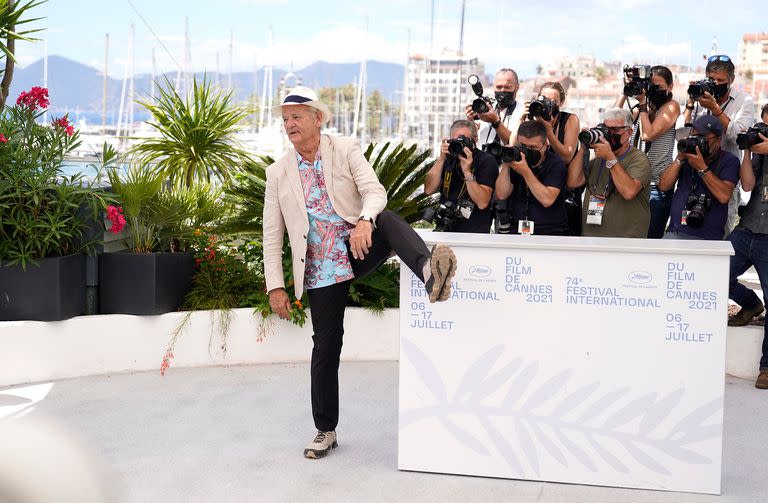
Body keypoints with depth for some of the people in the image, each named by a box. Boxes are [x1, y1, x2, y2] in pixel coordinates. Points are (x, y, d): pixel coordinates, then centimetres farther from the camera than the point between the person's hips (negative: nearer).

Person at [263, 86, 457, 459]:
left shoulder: (346, 151, 0)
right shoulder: (278, 173, 5)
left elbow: (374, 190, -14)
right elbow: (272, 234, 5)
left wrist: (365, 221, -37)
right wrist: (275, 286, -1)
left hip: (360, 249, -2)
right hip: (321, 269, 2)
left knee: (387, 219, -32)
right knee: (326, 345, 3)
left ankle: (429, 273, -60)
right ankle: (325, 431, 16)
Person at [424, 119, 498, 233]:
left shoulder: (487, 161, -4)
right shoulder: (448, 158, 10)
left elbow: (482, 203, -15)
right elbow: (428, 190, -3)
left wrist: (467, 171, -20)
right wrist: (441, 159, -9)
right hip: (444, 227, 4)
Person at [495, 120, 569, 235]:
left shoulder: (555, 164, -6)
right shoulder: (516, 160, 5)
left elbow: (547, 200, -20)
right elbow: (502, 195, -3)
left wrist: (526, 172, -23)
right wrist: (506, 165, -12)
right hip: (517, 230, 3)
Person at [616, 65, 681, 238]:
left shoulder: (671, 106, -3)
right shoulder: (641, 109, 15)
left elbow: (648, 134, -14)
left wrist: (643, 102, -9)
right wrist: (625, 93, 1)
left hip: (658, 184, -5)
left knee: (650, 238, -4)